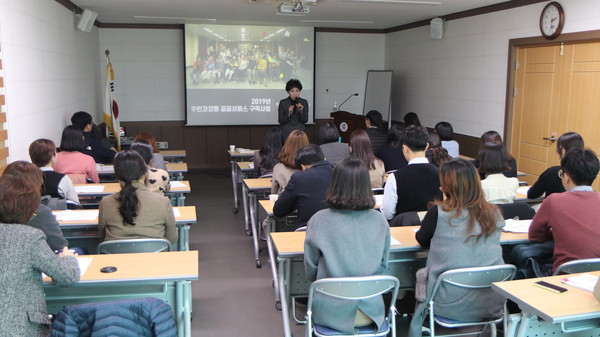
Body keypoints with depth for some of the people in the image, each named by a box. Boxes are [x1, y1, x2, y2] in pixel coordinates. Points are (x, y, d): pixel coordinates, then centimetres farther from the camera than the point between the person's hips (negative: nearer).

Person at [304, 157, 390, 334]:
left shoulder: (319, 221, -13)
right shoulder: (379, 221, -7)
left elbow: (311, 271, -2)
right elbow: (383, 266, 4)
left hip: (331, 312, -2)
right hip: (370, 310, 2)